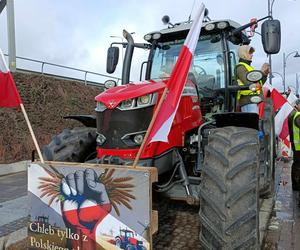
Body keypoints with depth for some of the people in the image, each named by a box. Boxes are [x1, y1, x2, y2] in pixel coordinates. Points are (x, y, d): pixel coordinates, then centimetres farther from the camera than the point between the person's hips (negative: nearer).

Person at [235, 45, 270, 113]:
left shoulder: (247, 67, 26)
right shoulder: (240, 67, -6)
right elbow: (249, 82, -21)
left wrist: (265, 75, 10)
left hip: (253, 101, 10)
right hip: (248, 101, -10)